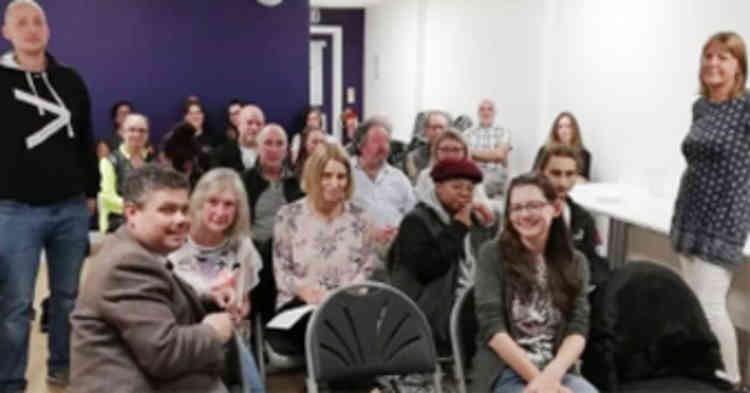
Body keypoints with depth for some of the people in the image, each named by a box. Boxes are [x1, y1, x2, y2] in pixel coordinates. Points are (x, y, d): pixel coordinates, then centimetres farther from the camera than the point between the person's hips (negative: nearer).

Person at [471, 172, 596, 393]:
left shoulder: (575, 262, 12)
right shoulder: (492, 255, 2)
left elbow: (578, 328, 1)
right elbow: (492, 327, -7)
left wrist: (551, 374, -17)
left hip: (558, 370, 4)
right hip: (505, 372, -3)